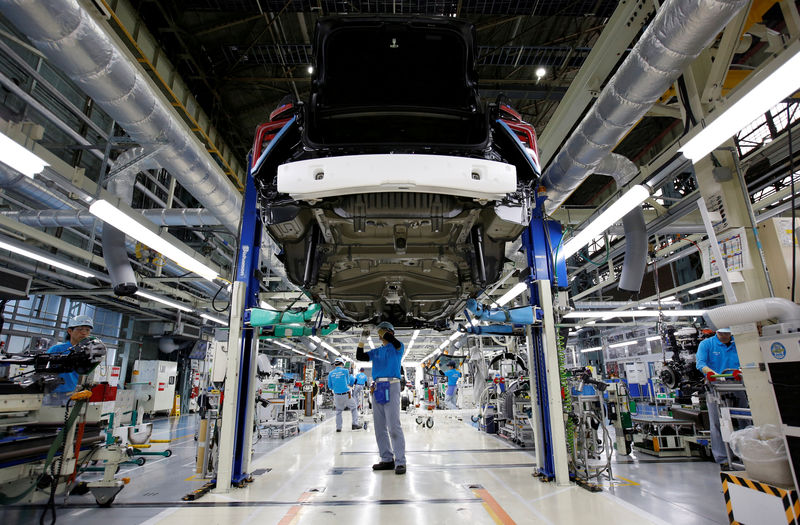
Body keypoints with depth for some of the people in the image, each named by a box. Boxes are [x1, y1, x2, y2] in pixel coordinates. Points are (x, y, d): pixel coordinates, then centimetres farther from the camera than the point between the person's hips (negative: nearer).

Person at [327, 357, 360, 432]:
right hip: (346, 394, -3)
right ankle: (355, 424, 8)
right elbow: (348, 382, 6)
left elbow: (329, 386, 9)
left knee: (338, 411, 19)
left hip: (337, 395, 3)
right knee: (353, 408, 14)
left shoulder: (331, 373, 2)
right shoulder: (345, 371, -4)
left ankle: (338, 428, 18)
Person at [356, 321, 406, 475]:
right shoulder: (376, 351, 20)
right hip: (377, 387, 7)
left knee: (393, 425, -11)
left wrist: (383, 334, -5)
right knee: (379, 427, 9)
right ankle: (387, 459, 17)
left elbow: (394, 341, -20)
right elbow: (360, 357, 13)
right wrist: (362, 340, 3)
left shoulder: (396, 347, 3)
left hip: (391, 386, -7)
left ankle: (400, 461, -6)